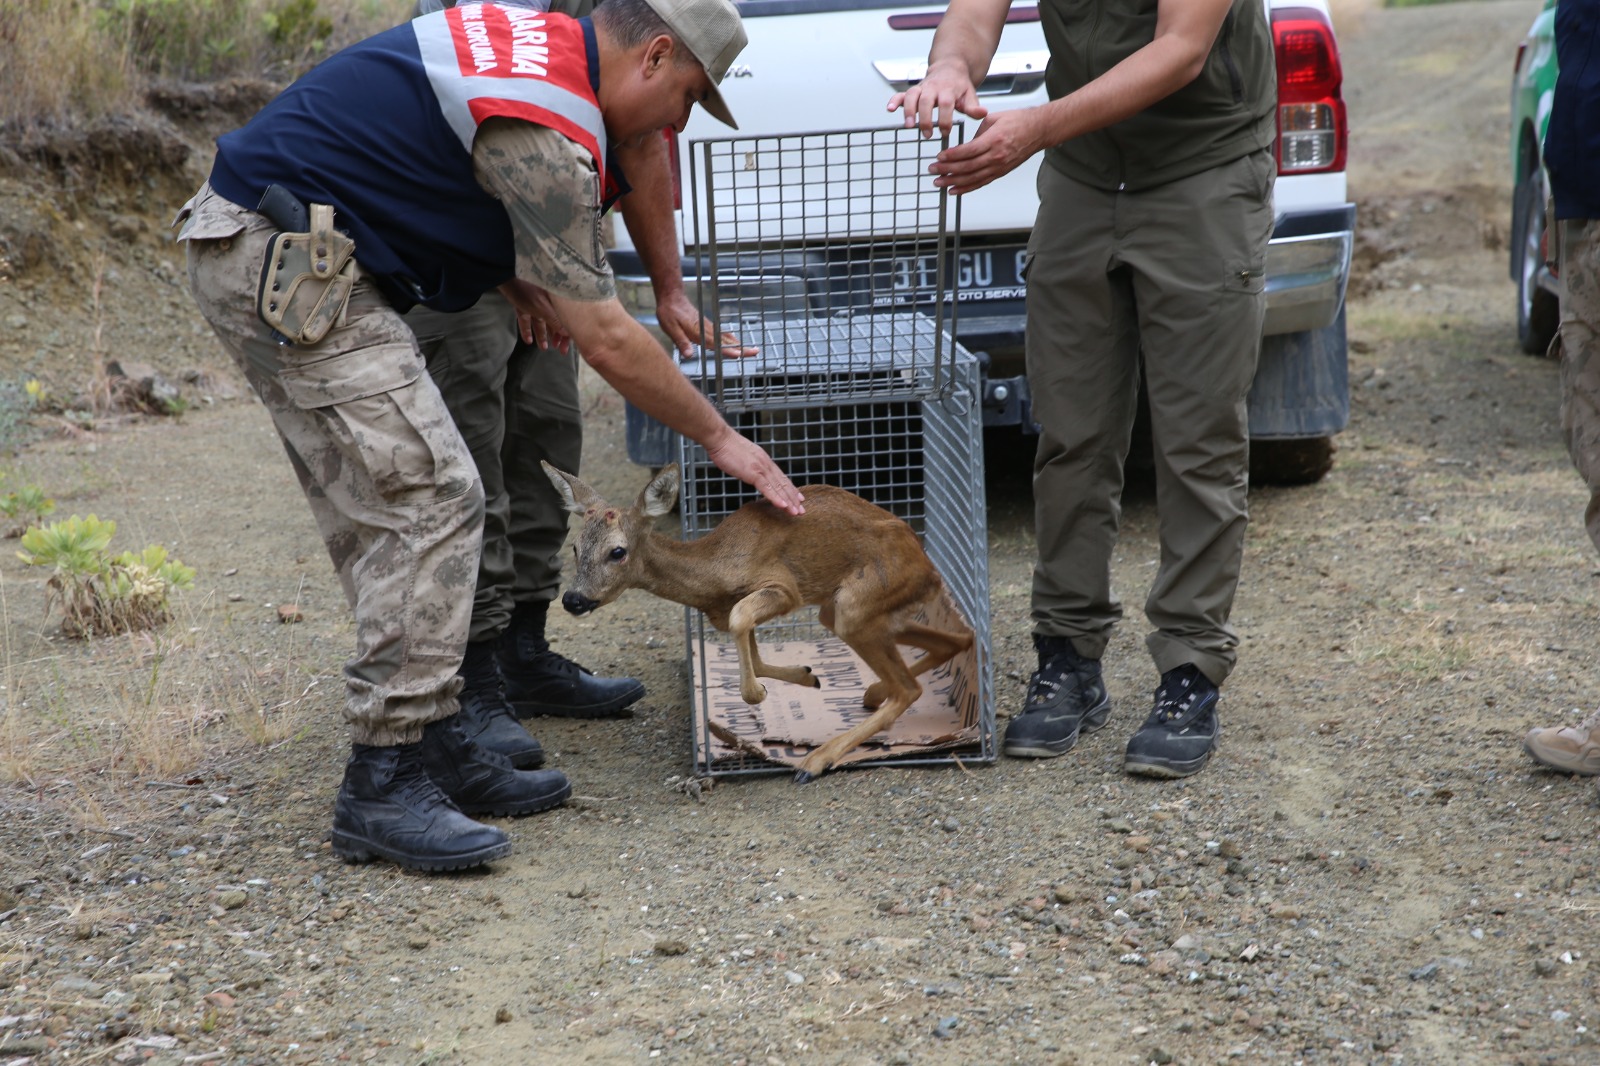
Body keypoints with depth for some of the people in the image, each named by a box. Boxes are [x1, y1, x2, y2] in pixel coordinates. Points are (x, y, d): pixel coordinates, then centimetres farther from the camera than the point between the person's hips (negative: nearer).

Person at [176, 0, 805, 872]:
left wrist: (510, 274, 11)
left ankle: (430, 748, 14)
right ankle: (383, 789, -10)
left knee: (382, 519, 10)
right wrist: (721, 439, -2)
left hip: (250, 244, 10)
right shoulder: (546, 133, -18)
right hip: (286, 264, -10)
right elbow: (605, 341, -15)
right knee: (429, 501, -13)